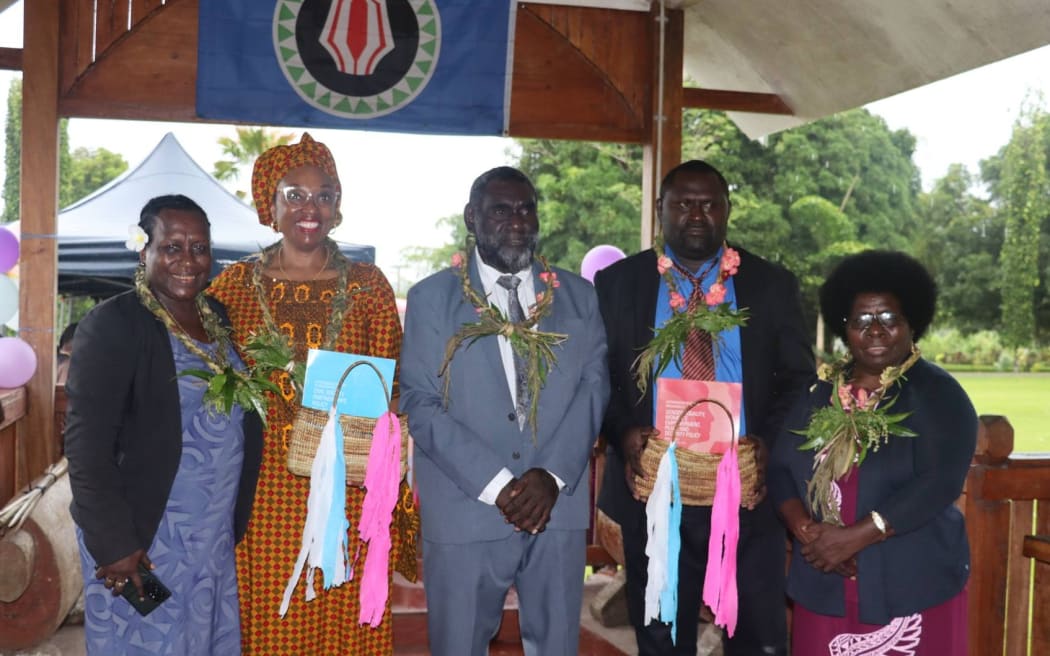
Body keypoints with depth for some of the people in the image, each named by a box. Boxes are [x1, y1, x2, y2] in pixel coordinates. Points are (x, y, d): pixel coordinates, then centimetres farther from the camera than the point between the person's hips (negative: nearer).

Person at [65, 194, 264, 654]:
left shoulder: (218, 318, 7)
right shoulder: (112, 324, -13)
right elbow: (86, 447, -16)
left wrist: (236, 522, 9)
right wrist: (114, 544, -18)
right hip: (142, 541, -6)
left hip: (216, 539, 6)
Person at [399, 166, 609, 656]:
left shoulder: (577, 295, 10)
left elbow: (594, 386, 4)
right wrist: (497, 485, -14)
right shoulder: (431, 298, 2)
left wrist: (554, 475, -11)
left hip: (559, 506, 2)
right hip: (466, 512, -2)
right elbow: (420, 403, -5)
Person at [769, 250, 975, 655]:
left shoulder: (937, 394, -4)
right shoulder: (820, 393, 9)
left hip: (912, 589, -3)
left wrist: (854, 537, -19)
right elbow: (781, 468, 5)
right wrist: (807, 531, -12)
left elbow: (939, 484, -16)